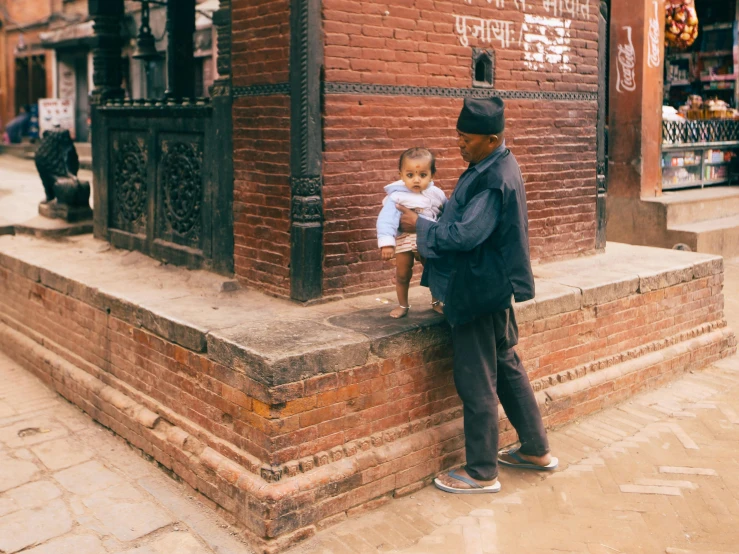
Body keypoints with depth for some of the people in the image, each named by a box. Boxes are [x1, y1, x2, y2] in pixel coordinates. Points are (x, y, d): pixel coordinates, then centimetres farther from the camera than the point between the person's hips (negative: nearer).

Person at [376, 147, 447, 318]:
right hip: (405, 240, -3)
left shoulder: (436, 194, -6)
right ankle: (403, 305, 32)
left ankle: (436, 301, 37)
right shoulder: (397, 196, -21)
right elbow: (386, 219, -30)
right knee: (402, 275, 11)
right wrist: (386, 243, -41)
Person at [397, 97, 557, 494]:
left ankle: (482, 473, 13)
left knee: (476, 382, 0)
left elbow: (464, 235, -25)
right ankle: (535, 450, 34)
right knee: (507, 367, 20)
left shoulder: (494, 180, -23)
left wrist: (420, 227, -13)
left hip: (480, 292, -11)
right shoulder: (496, 167, 9)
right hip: (494, 287, 11)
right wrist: (430, 223, 4)